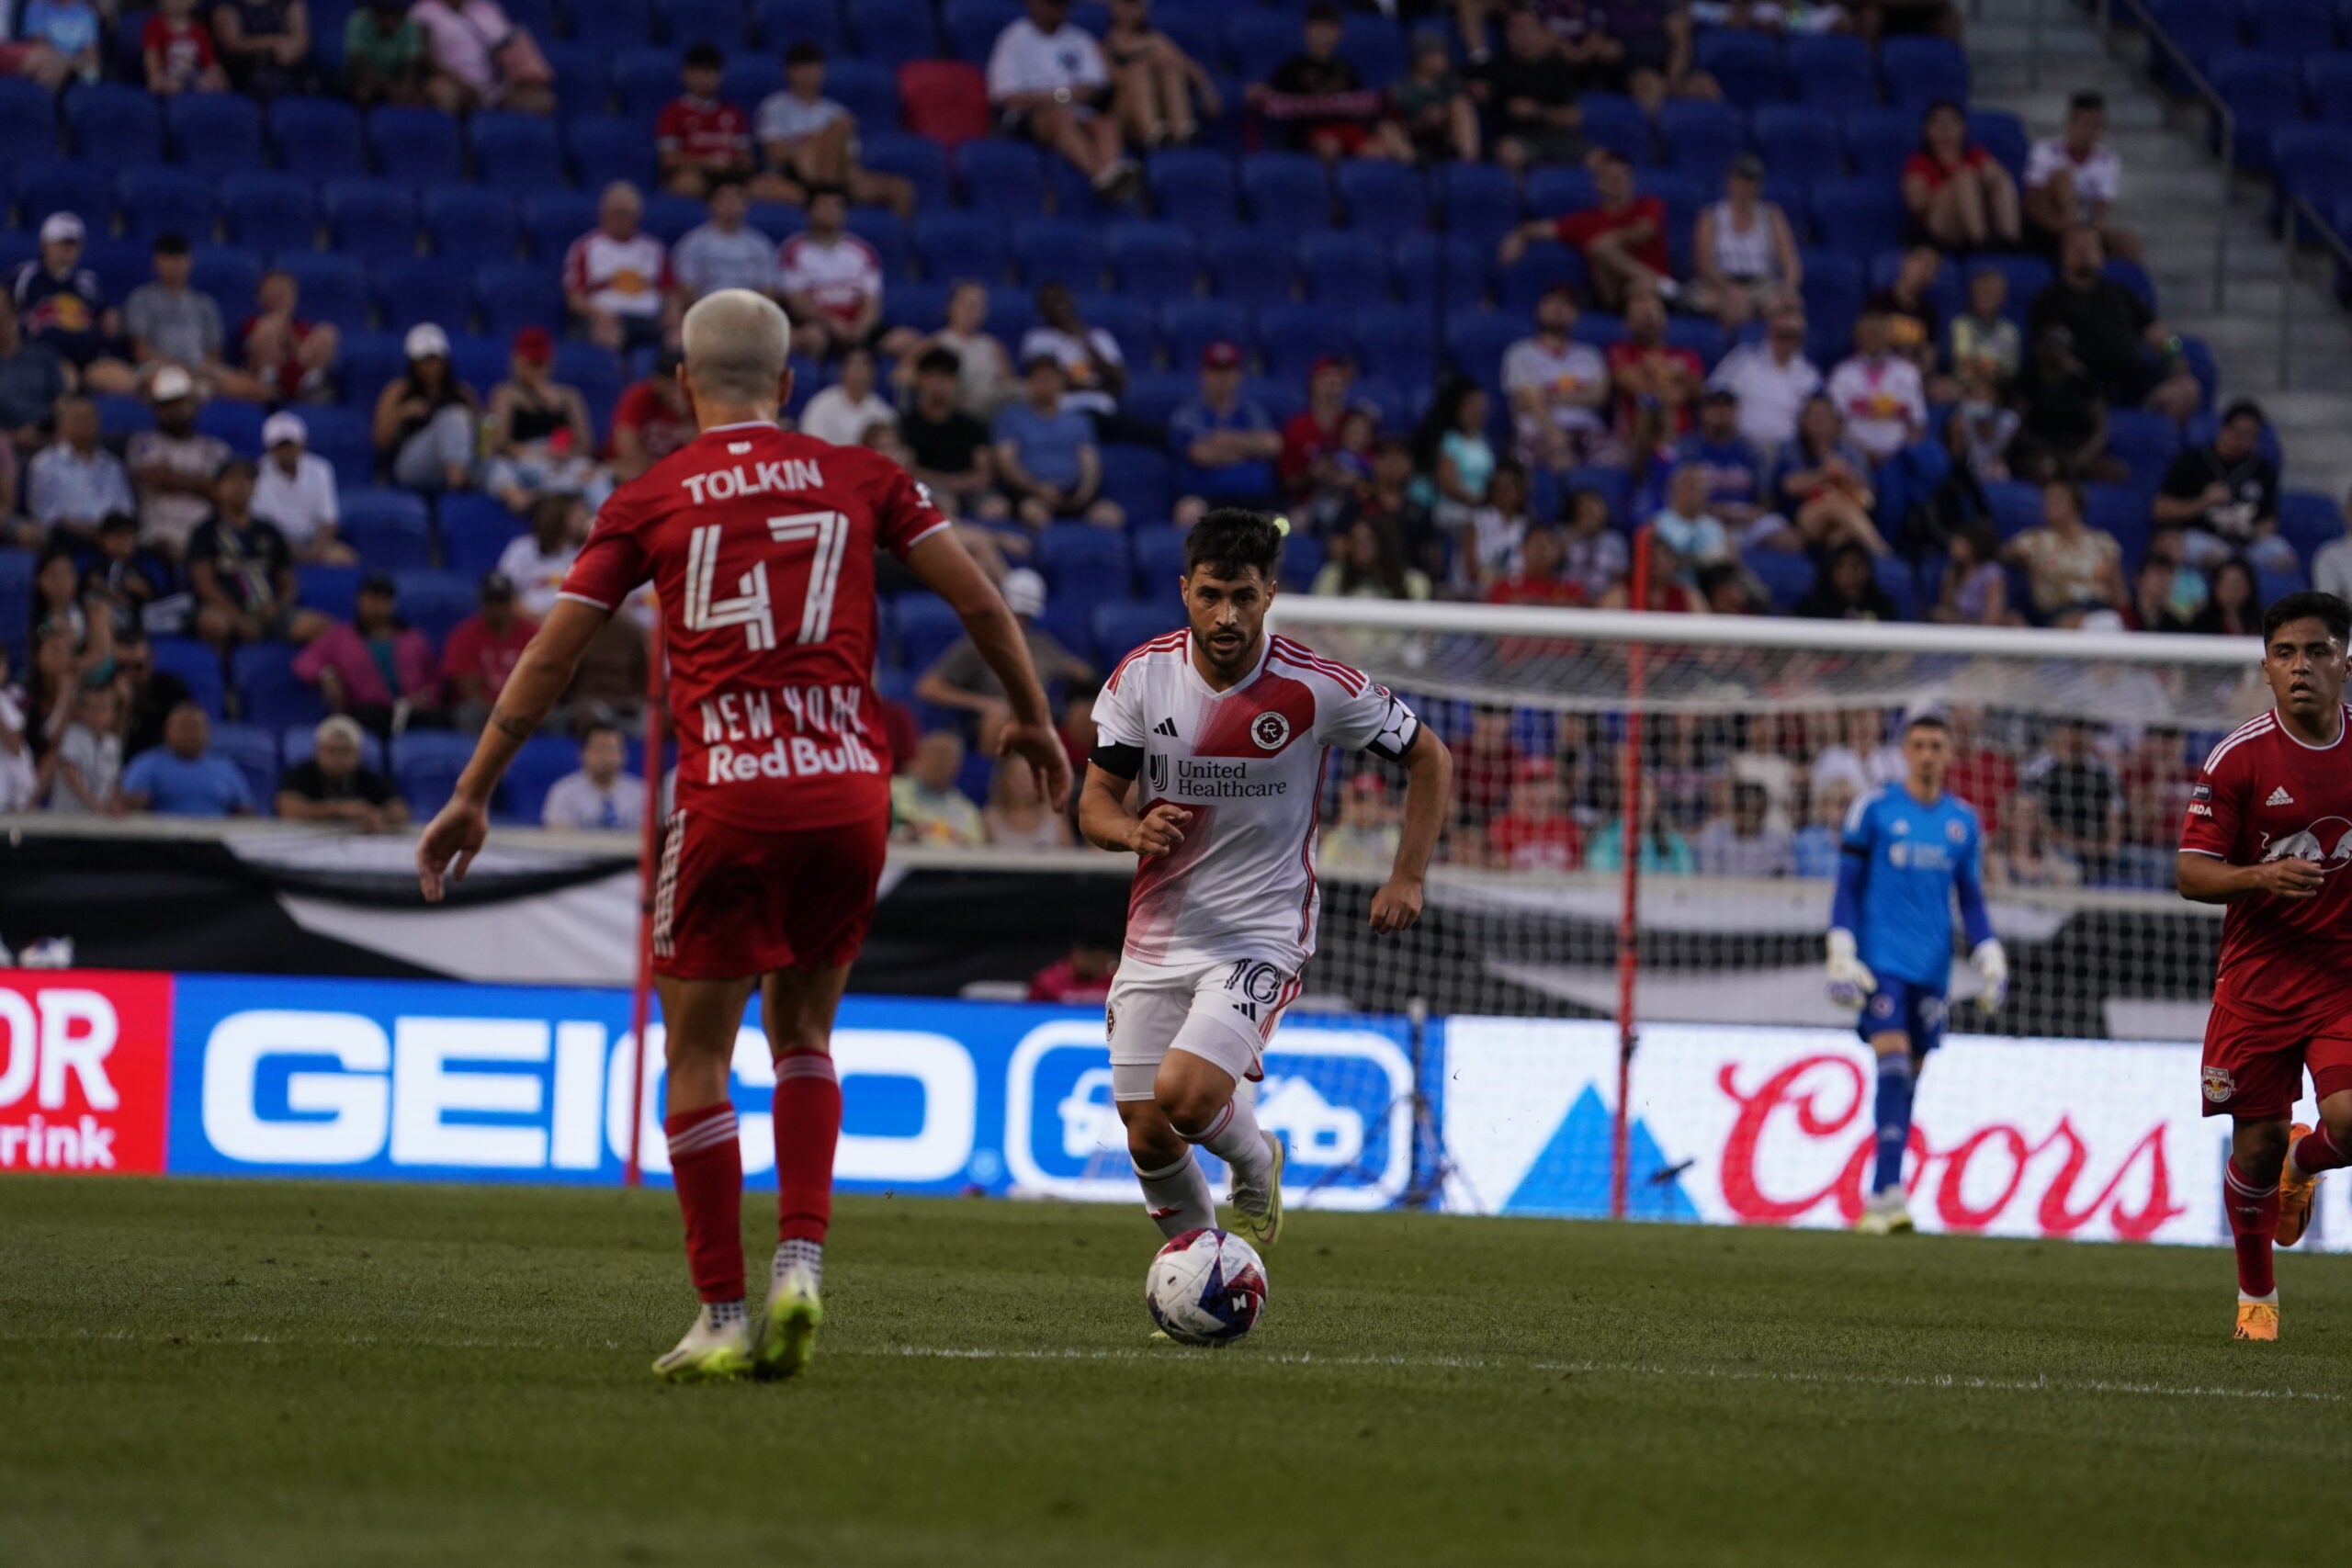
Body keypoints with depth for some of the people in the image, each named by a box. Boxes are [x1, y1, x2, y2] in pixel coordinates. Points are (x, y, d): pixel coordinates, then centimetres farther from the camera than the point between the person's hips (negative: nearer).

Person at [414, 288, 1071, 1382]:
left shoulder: (649, 500, 6)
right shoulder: (859, 478, 9)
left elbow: (551, 654, 7)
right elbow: (977, 599, 8)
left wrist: (473, 795, 12)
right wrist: (1032, 720, 22)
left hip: (727, 795, -2)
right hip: (849, 790, 2)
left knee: (697, 1059, 7)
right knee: (802, 1035, 20)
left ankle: (722, 1318, 3)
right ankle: (800, 1262, 3)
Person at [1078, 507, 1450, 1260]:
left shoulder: (1318, 688, -14)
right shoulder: (1142, 676, -7)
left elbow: (1429, 759, 0)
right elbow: (1095, 804, -1)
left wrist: (1408, 878, -7)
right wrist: (1134, 832, -24)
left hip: (1263, 936, -4)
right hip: (1158, 934, 4)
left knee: (1184, 1094, -24)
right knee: (1149, 1139, 3)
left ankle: (1256, 1163, 11)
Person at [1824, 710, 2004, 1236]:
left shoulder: (1963, 822, 11)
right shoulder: (1873, 810, 0)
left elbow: (1971, 901, 17)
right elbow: (1847, 890, 1)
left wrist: (1991, 962, 8)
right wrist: (1842, 958, -6)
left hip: (1932, 970, 4)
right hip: (1881, 964, -4)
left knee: (1907, 1082, 5)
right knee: (1893, 1064, -17)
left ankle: (1879, 1197, 12)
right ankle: (1890, 1194, -22)